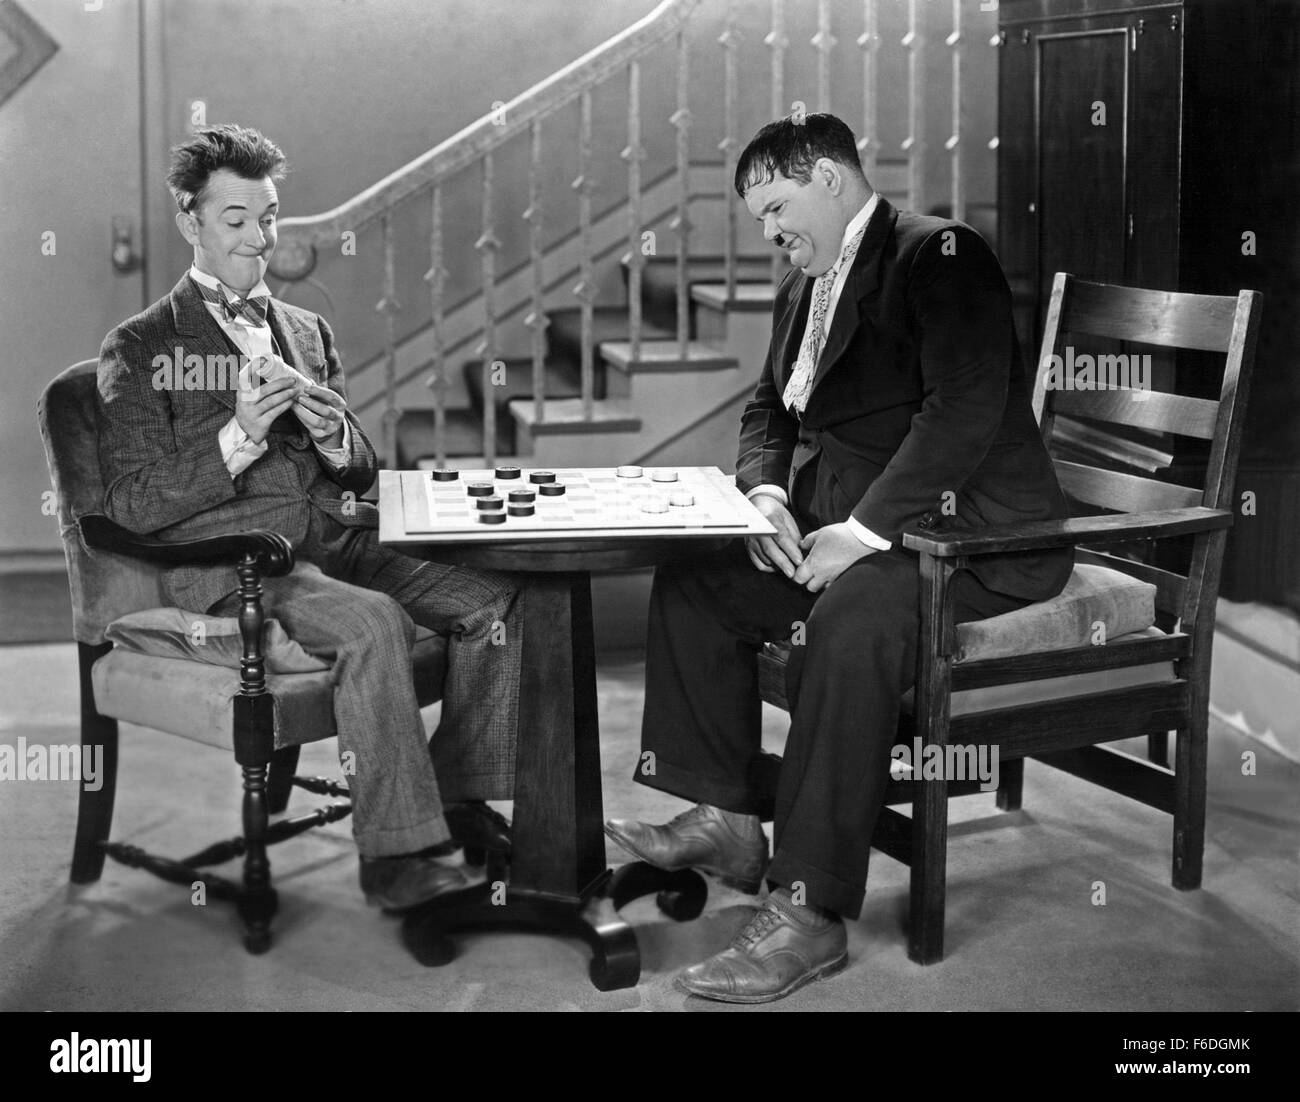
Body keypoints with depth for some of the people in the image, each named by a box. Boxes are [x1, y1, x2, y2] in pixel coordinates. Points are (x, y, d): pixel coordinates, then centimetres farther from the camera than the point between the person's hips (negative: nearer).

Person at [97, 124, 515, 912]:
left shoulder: (306, 331, 20)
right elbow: (133, 505, -6)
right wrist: (239, 437, -18)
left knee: (497, 598, -15)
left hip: (336, 536, 6)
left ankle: (460, 796, -1)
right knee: (375, 622, -33)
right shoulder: (141, 349, 2)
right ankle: (395, 852, -25)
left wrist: (333, 436, -4)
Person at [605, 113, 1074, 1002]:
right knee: (692, 583, 2)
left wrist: (863, 530, -26)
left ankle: (811, 913, -31)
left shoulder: (940, 255, -12)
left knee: (852, 618, -35)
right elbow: (769, 410, 22)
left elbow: (962, 414, -23)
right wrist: (765, 491, -1)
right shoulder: (806, 286, 18)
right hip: (838, 522, 10)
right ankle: (726, 819, 6)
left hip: (964, 531, -10)